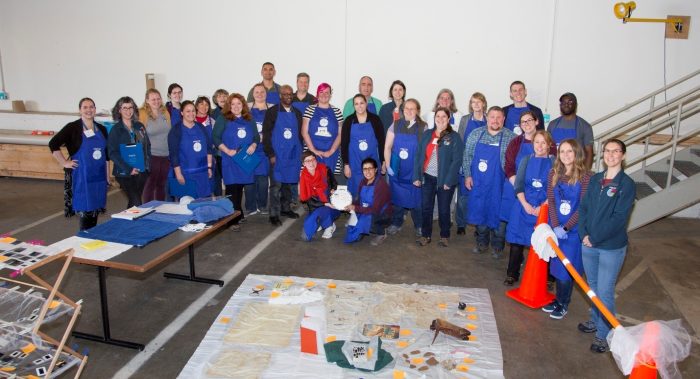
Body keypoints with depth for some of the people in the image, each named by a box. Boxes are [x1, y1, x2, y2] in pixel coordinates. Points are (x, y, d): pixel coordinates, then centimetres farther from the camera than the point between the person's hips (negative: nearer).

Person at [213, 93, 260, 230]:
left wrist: (253, 145, -6)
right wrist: (227, 150, -17)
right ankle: (233, 220, -5)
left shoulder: (249, 120, 13)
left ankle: (239, 214, 26)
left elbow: (256, 137, 16)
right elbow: (216, 138, -5)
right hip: (230, 159, -4)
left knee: (240, 187, 12)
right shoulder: (223, 119, 0)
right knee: (232, 188, -8)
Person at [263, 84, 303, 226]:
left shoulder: (297, 113, 12)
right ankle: (274, 214, 2)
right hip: (277, 155, -4)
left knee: (288, 183, 12)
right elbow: (266, 134, -5)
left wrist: (300, 153, 10)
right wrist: (271, 154, -11)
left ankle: (286, 208, 26)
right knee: (276, 184, -3)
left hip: (293, 155, 4)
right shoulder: (272, 112, -2)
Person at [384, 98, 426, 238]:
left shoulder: (423, 128, -4)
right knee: (396, 197, 11)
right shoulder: (395, 125, 1)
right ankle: (396, 223, 28)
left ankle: (419, 226, 22)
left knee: (416, 199, 5)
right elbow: (387, 147, 4)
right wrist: (388, 166, -1)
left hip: (415, 172, -2)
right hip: (396, 170, 2)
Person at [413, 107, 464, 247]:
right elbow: (418, 156, 6)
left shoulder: (454, 137, -5)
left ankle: (444, 236, 23)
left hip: (444, 180, -3)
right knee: (426, 208, 7)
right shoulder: (427, 135, 8)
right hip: (427, 178, 3)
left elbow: (457, 160, -11)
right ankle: (426, 235, 21)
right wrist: (417, 176, -2)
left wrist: (449, 181, -16)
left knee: (443, 209, 7)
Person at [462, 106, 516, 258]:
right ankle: (482, 242, 30)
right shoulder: (476, 134, 1)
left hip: (499, 185, -2)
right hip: (478, 183, 3)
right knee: (479, 211, 12)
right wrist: (467, 175, -1)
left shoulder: (510, 137, -7)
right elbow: (467, 156, 6)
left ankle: (498, 246, 23)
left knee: (498, 214, 6)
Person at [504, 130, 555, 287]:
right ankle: (512, 274, 17)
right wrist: (525, 205, -10)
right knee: (517, 240, 5)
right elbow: (518, 185, 1)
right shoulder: (526, 160, 5)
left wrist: (542, 207, -12)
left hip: (544, 209, -2)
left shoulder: (554, 162, -1)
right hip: (523, 206, 2)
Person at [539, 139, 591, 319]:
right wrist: (555, 226, -11)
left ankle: (563, 304, 20)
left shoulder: (585, 176, -13)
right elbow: (551, 201, 0)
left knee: (566, 268, 3)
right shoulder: (554, 174, 2)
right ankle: (558, 299, 30)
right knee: (556, 266, 14)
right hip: (555, 228, 4)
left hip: (574, 230, -4)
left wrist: (566, 228, -17)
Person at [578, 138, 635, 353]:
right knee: (592, 286, 18)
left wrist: (594, 238, -15)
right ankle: (595, 321, 37)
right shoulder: (595, 180, 6)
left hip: (612, 247, -5)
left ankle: (604, 334, 13)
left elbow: (619, 218, -15)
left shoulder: (627, 184, -10)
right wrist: (583, 234, -7)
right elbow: (583, 208, 6)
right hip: (588, 244, 5)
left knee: (604, 291, 0)